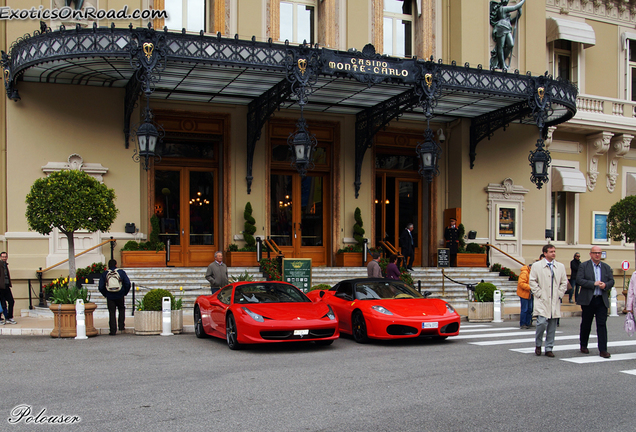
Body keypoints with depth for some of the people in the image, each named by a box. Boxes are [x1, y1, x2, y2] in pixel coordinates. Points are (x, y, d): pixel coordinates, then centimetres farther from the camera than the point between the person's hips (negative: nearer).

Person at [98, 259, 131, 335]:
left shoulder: (104, 274, 0)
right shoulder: (121, 272, -1)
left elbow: (101, 287, -2)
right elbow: (128, 283, -5)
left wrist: (105, 294, 10)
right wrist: (125, 293, 8)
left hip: (110, 297, 0)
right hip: (120, 296, 0)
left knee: (111, 313, 5)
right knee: (122, 309, 20)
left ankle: (113, 330, 2)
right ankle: (121, 326, 13)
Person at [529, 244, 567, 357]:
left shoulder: (561, 267, 11)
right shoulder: (536, 266, 1)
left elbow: (564, 282, 13)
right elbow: (532, 281, 0)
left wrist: (559, 294, 2)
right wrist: (539, 294, -7)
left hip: (555, 301, 4)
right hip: (542, 301, -3)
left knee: (552, 327, 4)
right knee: (542, 323, -14)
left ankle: (549, 349, 13)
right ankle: (538, 345, 8)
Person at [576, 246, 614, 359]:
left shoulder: (606, 267, 11)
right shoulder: (584, 266, 0)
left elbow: (611, 281, 7)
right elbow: (579, 280, -10)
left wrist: (605, 285, -15)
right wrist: (594, 283, -19)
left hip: (602, 300, 2)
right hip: (588, 300, -2)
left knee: (602, 324, -4)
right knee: (586, 324, 10)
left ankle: (603, 350, -4)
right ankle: (583, 346, 27)